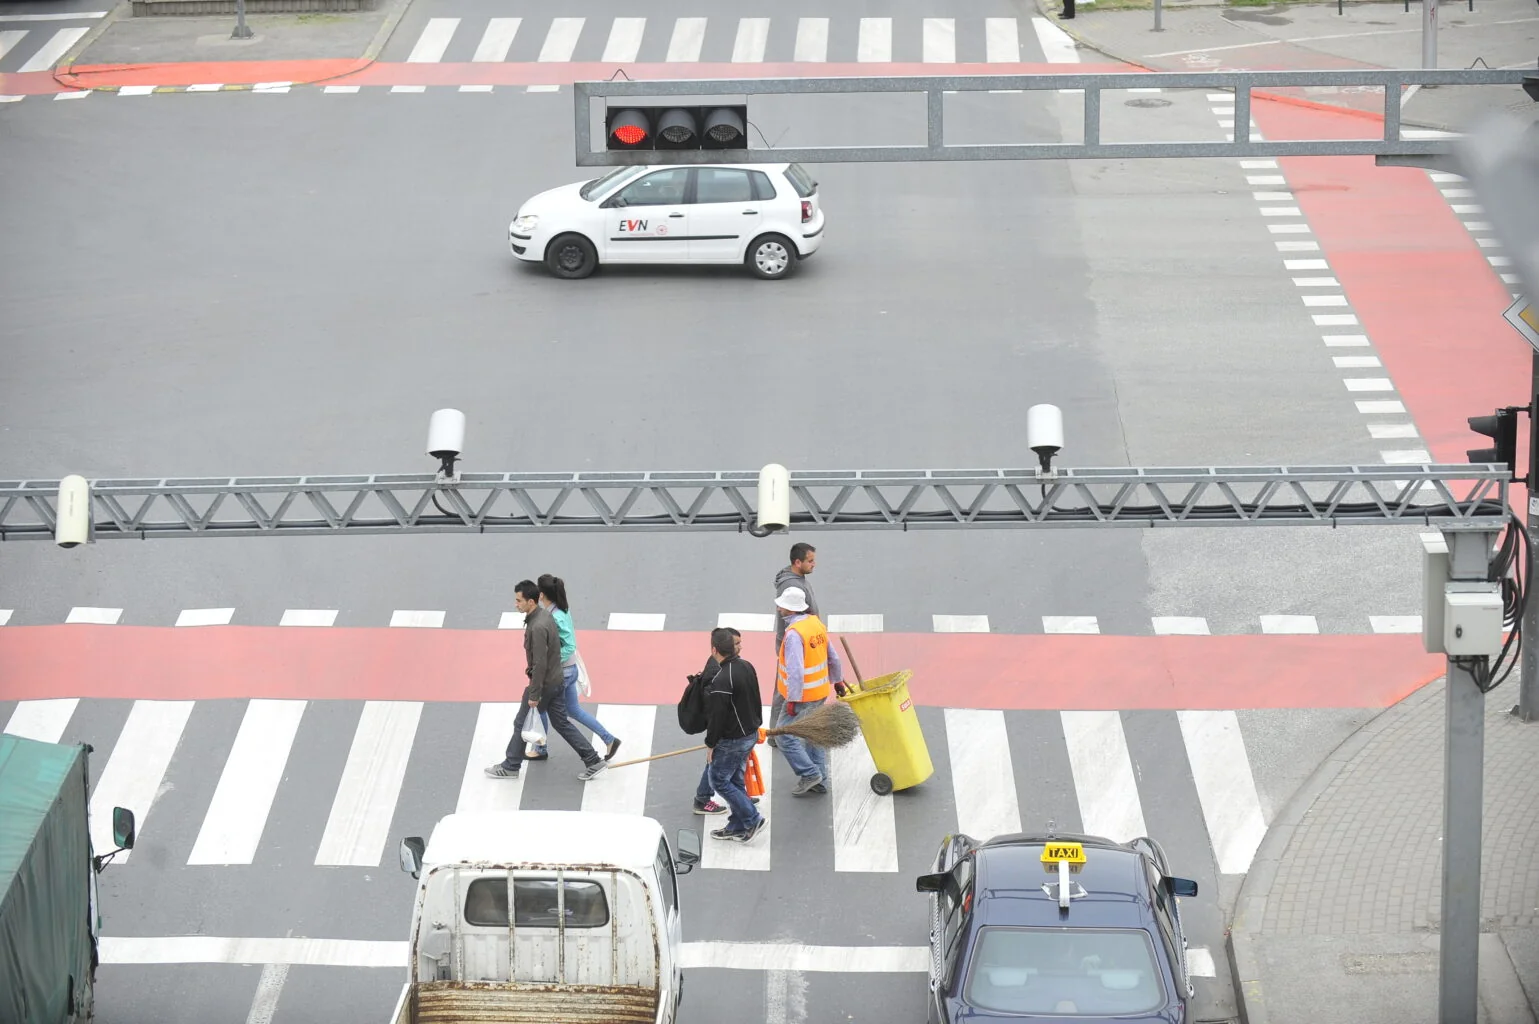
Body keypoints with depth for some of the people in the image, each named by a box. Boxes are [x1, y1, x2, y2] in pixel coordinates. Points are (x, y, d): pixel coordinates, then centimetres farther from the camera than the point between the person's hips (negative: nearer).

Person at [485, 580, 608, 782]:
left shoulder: (537, 627, -28)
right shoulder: (545, 615, 2)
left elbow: (540, 664, -27)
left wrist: (534, 695, -21)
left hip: (544, 683, -9)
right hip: (556, 680, 9)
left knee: (522, 723, 8)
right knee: (561, 723, 16)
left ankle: (510, 767, 23)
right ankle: (593, 761, 17)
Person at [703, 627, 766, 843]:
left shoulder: (721, 681, -28)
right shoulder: (747, 667, 1)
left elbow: (717, 716, -22)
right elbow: (756, 701, 13)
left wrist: (710, 744, -10)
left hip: (731, 740, -9)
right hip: (750, 734, 9)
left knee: (719, 780, 5)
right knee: (735, 780, 18)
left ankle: (752, 819, 4)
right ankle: (737, 827, 25)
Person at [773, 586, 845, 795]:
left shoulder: (794, 633, -24)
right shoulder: (816, 624, 4)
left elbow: (795, 671, -29)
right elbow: (833, 658, 14)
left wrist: (792, 700, -24)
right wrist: (838, 680, 27)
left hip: (802, 695, -9)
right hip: (821, 692, 9)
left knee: (785, 734, 0)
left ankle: (809, 773, 0)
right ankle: (820, 780, 23)